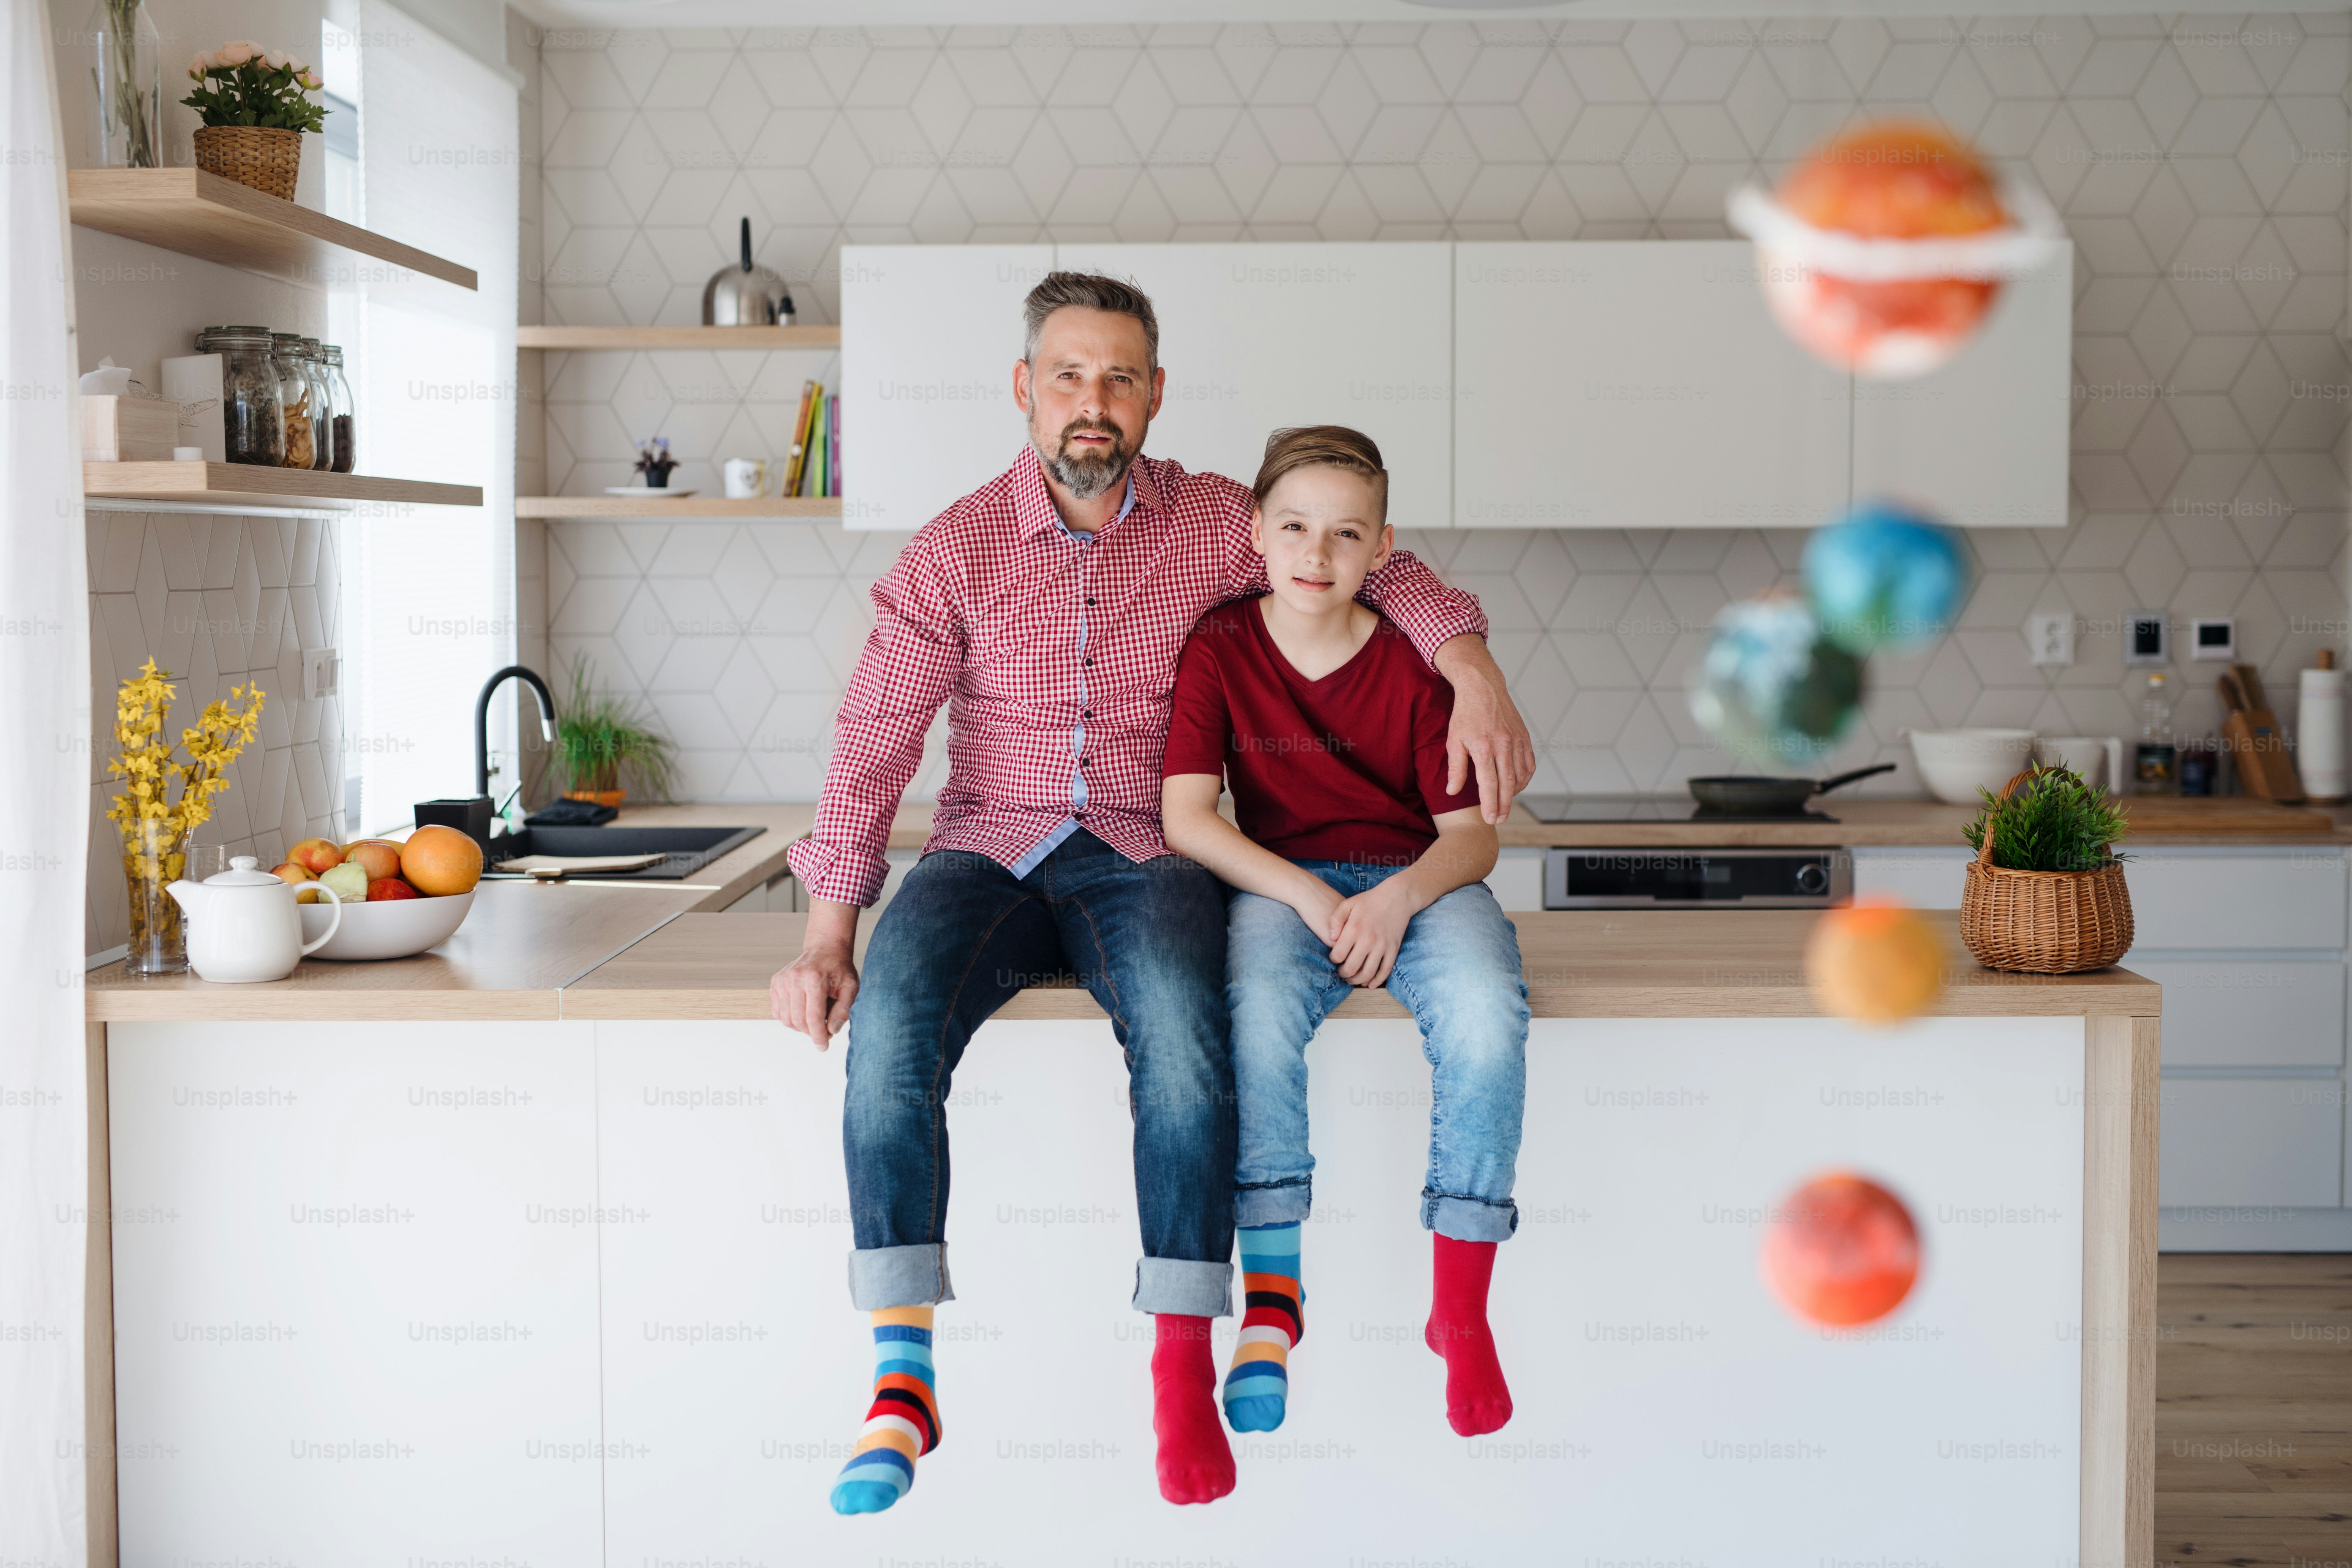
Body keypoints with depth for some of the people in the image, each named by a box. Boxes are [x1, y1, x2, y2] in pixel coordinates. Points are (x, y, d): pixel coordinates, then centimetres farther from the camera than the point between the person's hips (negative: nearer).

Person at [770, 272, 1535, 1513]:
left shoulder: (1214, 524, 6)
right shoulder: (956, 550, 3)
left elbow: (1382, 570, 14)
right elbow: (873, 740, -2)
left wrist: (1477, 681, -5)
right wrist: (825, 941, -11)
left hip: (1138, 858, 0)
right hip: (988, 852, 0)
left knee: (1182, 1024, -35)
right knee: (891, 1014, -32)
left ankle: (1182, 1370, -24)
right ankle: (902, 1379, -26)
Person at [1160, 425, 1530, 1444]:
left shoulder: (1415, 661, 0)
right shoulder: (1218, 650, 0)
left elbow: (1472, 835, -2)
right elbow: (1185, 821, -7)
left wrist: (1400, 898, -23)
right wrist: (1309, 898, -19)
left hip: (1422, 881, 0)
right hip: (1280, 884, 0)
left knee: (1486, 1012, -33)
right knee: (1258, 1006, -36)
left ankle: (1461, 1305, -19)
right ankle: (1272, 1290, -21)